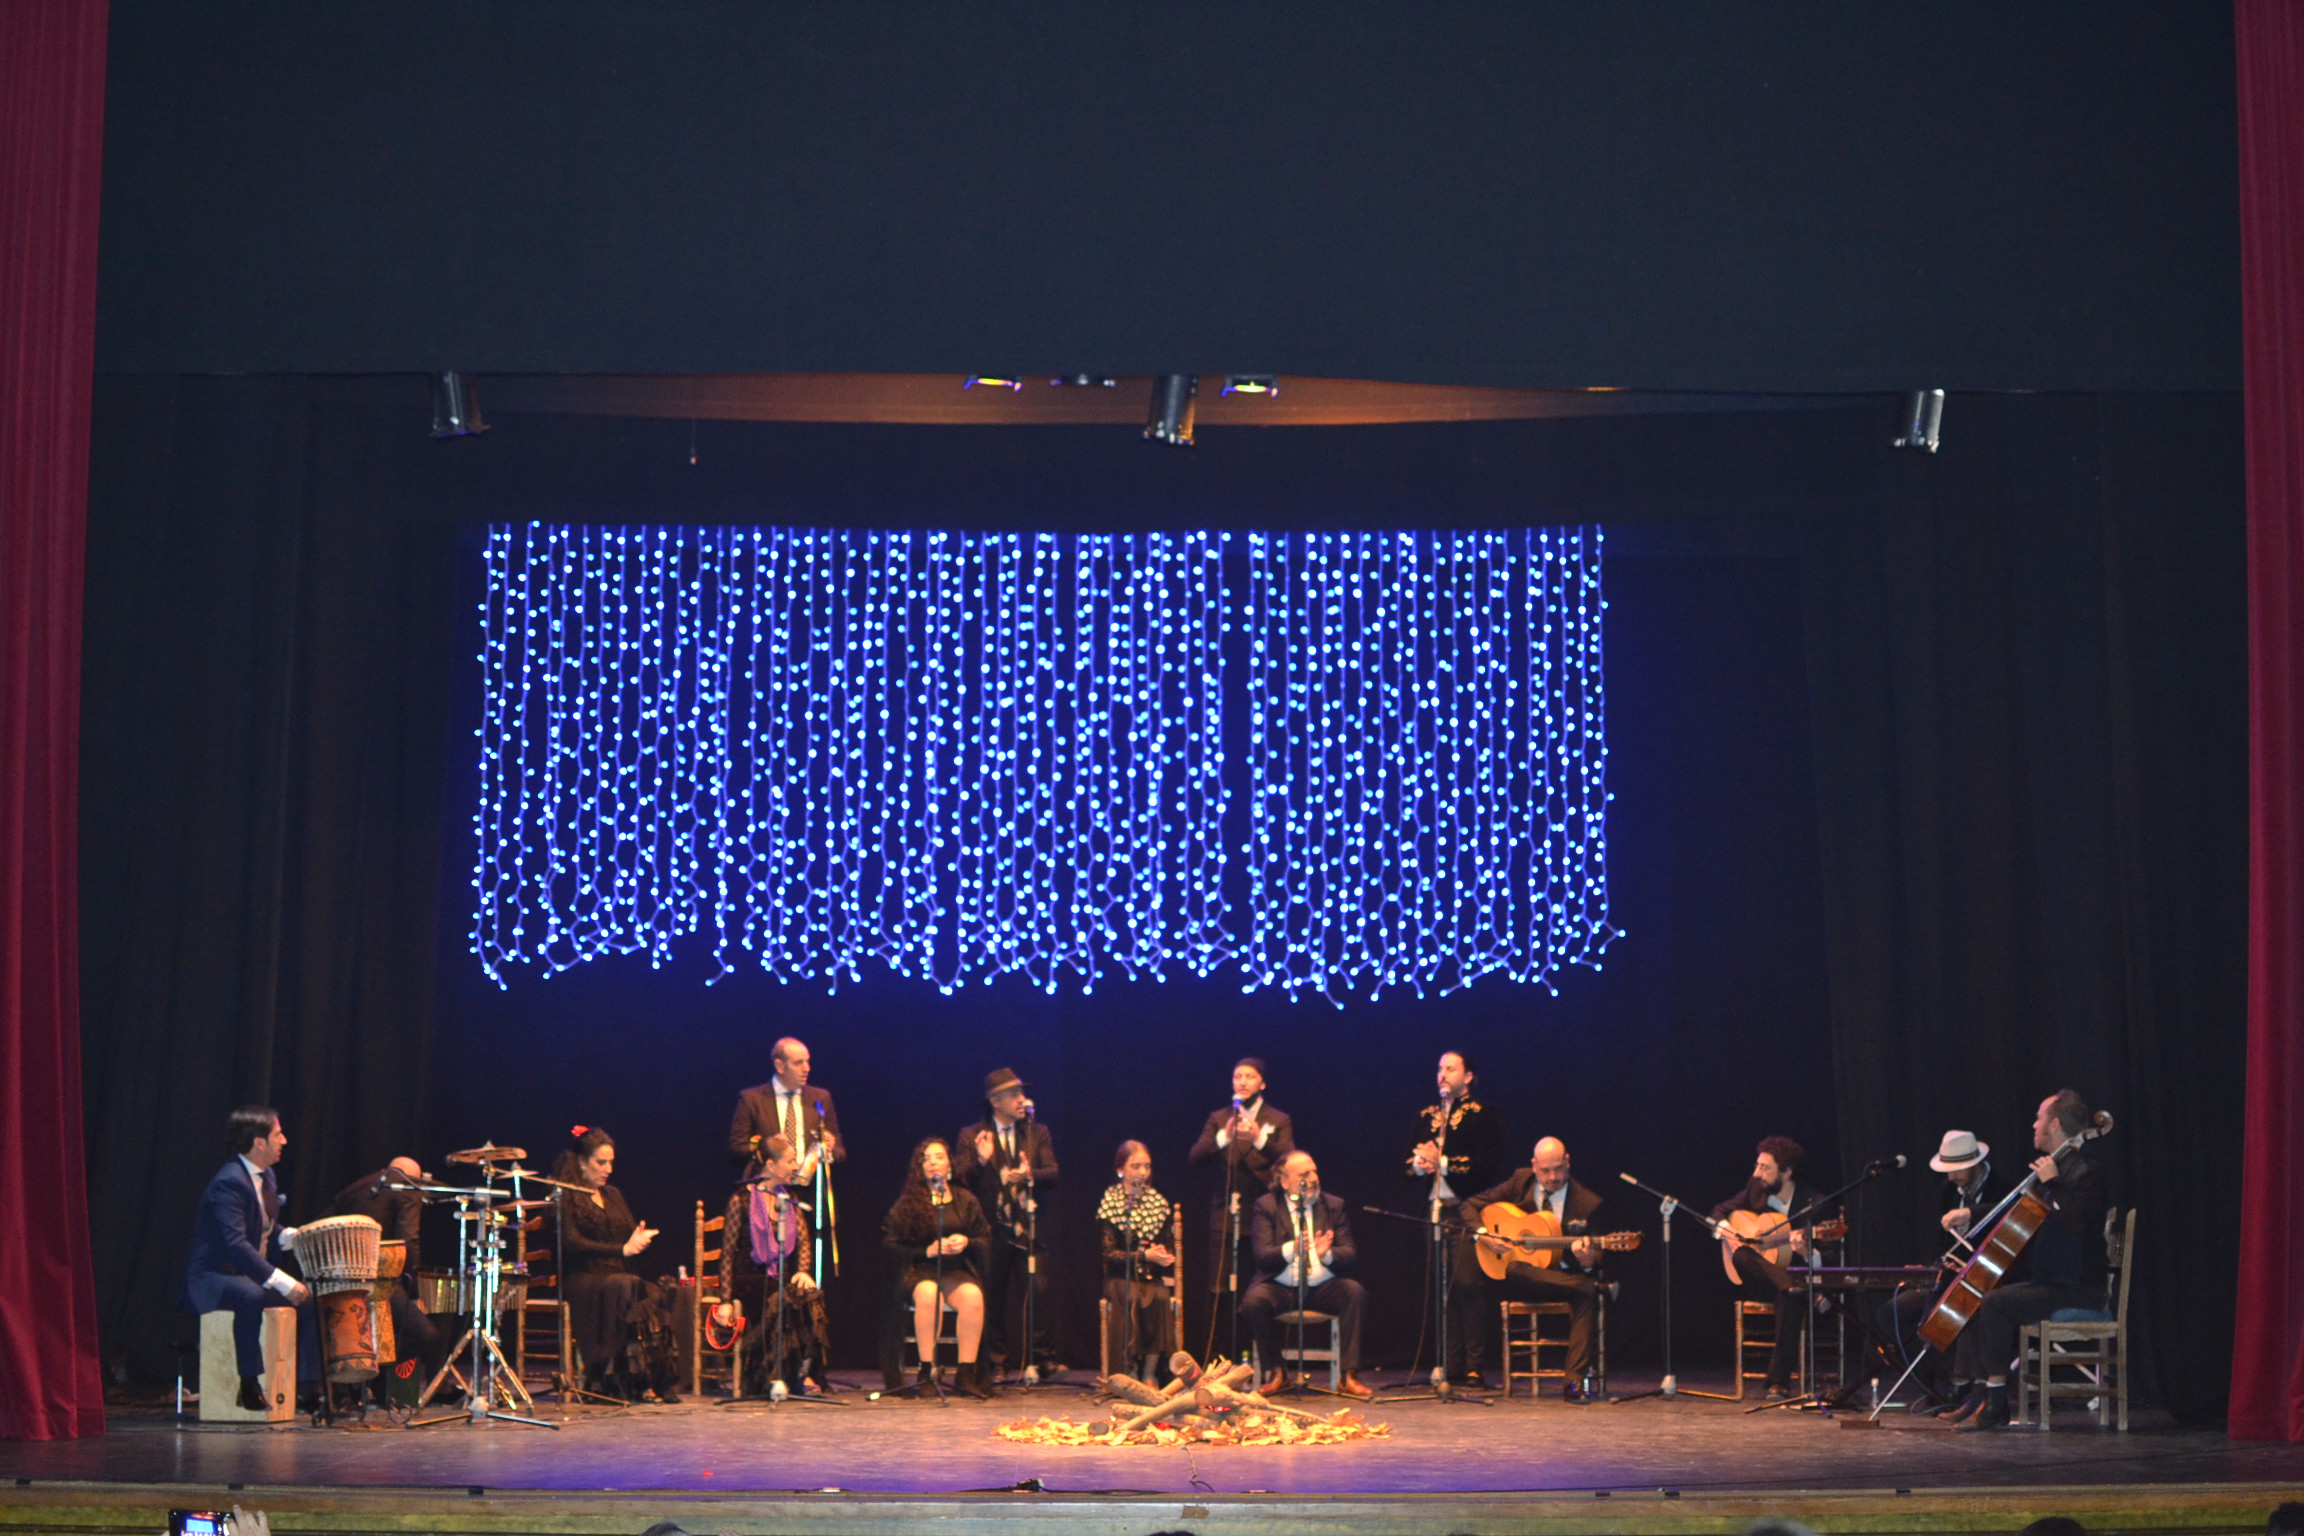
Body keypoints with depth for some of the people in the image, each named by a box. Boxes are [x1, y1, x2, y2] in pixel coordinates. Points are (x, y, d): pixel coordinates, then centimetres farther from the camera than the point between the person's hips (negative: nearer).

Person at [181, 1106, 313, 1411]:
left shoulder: (266, 1176, 9)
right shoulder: (229, 1183, -21)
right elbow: (236, 1245, -31)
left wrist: (289, 1235, -3)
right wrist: (281, 1282, -34)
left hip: (252, 1274, 10)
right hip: (213, 1279, -10)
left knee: (309, 1297, 5)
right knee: (251, 1297, -39)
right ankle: (249, 1383, -33)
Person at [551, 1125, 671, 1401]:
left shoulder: (613, 1195, 25)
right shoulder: (566, 1197, 3)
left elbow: (630, 1232, 24)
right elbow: (571, 1242, -11)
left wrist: (639, 1238, -2)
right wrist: (622, 1250, -18)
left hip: (617, 1274, 6)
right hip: (581, 1279, -6)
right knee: (625, 1287, -37)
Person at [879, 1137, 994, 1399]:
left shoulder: (965, 1200, 14)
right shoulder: (906, 1203, 7)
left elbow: (986, 1240, 14)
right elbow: (891, 1246, 2)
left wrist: (966, 1242, -8)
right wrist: (928, 1251, -10)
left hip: (957, 1271, 2)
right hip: (919, 1271, -2)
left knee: (973, 1296, -33)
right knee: (928, 1295, -38)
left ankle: (967, 1373, -28)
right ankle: (927, 1372, -30)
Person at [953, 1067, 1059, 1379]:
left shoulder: (1037, 1133, 12)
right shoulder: (970, 1136, 5)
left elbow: (1052, 1174, 4)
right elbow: (960, 1179, -2)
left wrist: (1030, 1174, -17)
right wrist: (981, 1161, -19)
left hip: (1028, 1226, 1)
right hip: (991, 1227, -1)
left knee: (1039, 1288, -11)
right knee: (992, 1297, 3)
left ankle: (1040, 1354, -1)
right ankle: (997, 1362, 13)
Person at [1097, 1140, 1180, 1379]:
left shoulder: (1158, 1201, 15)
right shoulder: (1108, 1204, 3)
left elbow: (1169, 1246, 16)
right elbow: (1109, 1253, -4)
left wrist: (1164, 1257, -7)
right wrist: (1145, 1255, -16)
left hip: (1153, 1277, 3)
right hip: (1121, 1277, -2)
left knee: (1159, 1297, -31)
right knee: (1131, 1299, -34)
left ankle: (1151, 1374, -23)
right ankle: (1128, 1373, -25)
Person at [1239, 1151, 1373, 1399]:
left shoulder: (1334, 1206, 7)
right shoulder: (1267, 1206, 2)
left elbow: (1351, 1256, -1)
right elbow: (1262, 1256, -11)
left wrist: (1328, 1254, -25)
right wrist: (1290, 1249, -32)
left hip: (1323, 1288, 1)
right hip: (1280, 1288, -1)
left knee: (1354, 1292, -29)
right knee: (1253, 1301, -32)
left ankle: (1350, 1376, -25)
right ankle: (1276, 1373, -10)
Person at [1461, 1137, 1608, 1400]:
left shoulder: (1587, 1203, -3)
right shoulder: (1521, 1181, 3)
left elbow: (1596, 1263, -3)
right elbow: (1471, 1206, 8)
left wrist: (1587, 1261, -29)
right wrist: (1485, 1235, -12)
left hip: (1563, 1277, -1)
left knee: (1587, 1290, -35)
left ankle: (1578, 1380, -33)